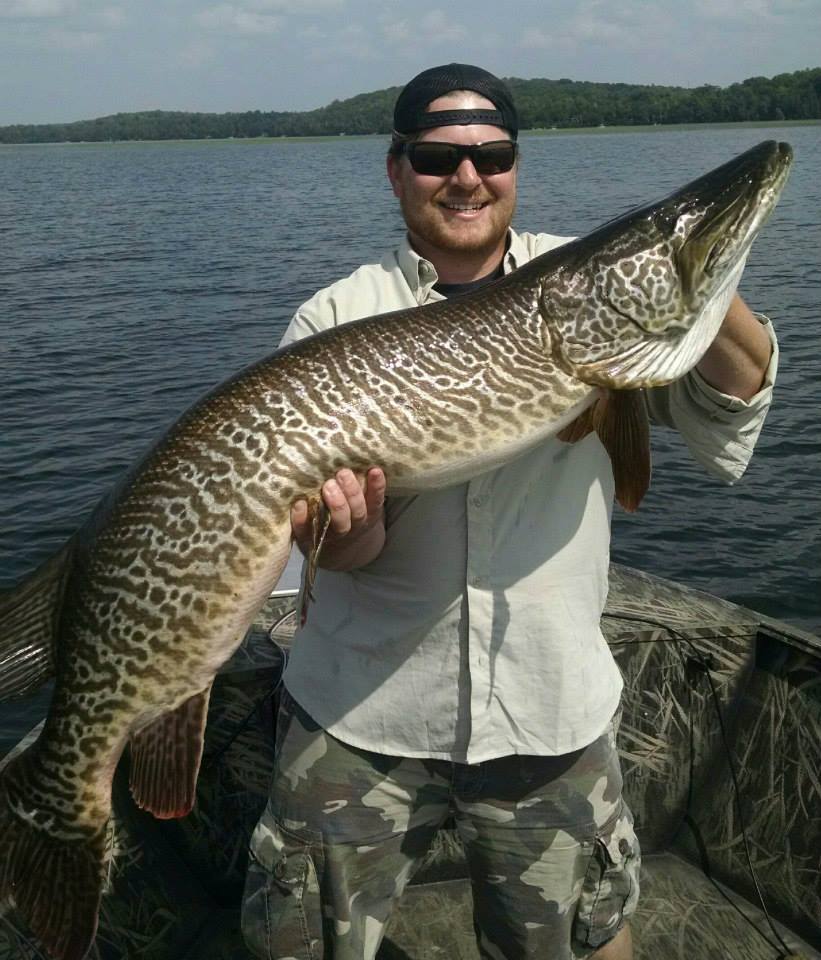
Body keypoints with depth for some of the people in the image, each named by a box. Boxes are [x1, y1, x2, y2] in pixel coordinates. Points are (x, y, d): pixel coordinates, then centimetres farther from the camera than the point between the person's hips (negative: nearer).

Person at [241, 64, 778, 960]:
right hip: (363, 707, 0)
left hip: (551, 708, 1)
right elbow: (343, 549, -8)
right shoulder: (335, 320, -5)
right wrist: (347, 526, -32)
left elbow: (731, 405, -8)